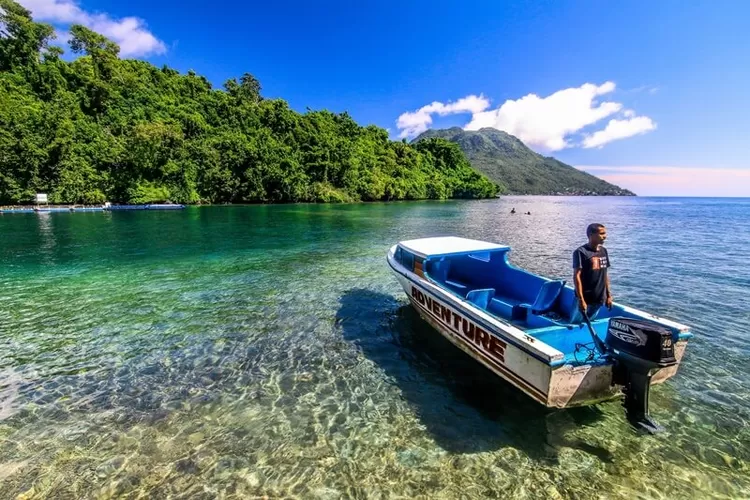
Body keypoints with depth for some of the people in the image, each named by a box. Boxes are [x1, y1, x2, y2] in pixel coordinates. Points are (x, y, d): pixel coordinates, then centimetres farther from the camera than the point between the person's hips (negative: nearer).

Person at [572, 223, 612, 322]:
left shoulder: (604, 251, 7)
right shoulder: (581, 252, -14)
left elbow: (605, 274, 14)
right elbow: (577, 276, -18)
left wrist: (608, 295, 13)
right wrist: (581, 300, -21)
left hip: (599, 299, 6)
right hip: (585, 299, -6)